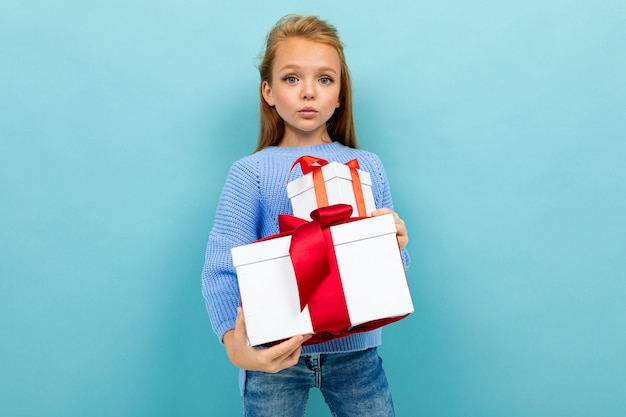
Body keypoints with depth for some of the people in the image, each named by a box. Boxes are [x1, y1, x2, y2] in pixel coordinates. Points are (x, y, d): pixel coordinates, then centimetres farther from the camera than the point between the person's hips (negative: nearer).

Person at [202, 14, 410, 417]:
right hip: (276, 352, -1)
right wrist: (234, 342, -31)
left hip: (354, 349, 2)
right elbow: (222, 268, -15)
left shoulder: (368, 167, 2)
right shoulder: (250, 172, -6)